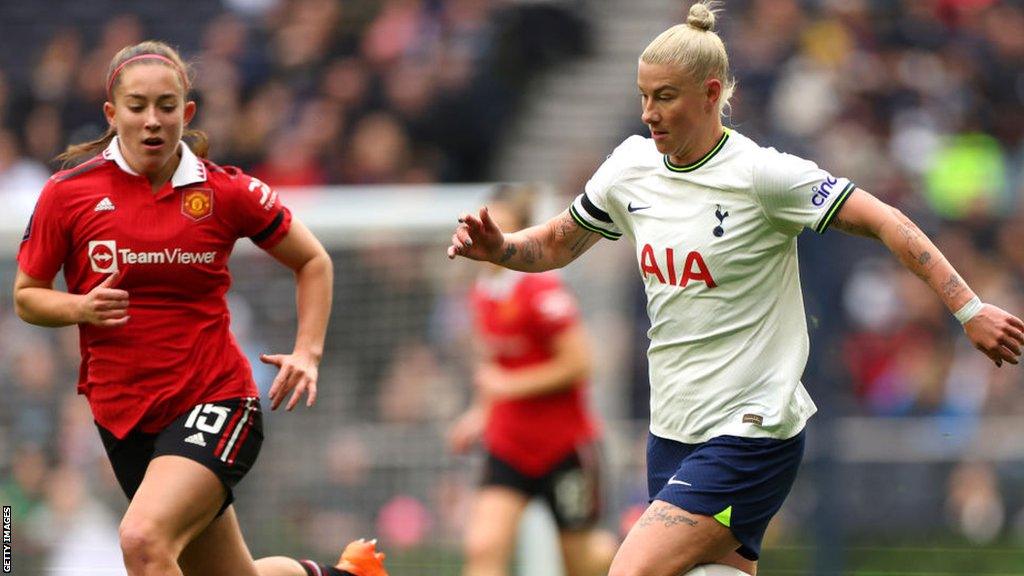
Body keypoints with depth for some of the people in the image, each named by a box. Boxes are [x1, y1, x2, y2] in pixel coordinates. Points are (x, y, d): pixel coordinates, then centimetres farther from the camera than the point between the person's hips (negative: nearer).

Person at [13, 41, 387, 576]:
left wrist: (307, 352, -4)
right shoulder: (68, 194, -3)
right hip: (122, 410, 3)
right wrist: (81, 307, -15)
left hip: (216, 398, -3)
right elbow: (27, 296, 6)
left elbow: (313, 261, 9)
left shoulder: (225, 191, -4)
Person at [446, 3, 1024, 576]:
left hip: (751, 433, -7)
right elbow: (557, 244, 20)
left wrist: (969, 308, -20)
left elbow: (886, 223, -14)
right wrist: (496, 247, 0)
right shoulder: (630, 168, 5)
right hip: (673, 430, 7)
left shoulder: (761, 174, -14)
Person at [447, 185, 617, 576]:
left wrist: (509, 386, -19)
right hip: (508, 445, 6)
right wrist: (481, 411, 10)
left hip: (563, 443, -6)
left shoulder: (542, 290, -18)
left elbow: (577, 364, -20)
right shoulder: (483, 292, 5)